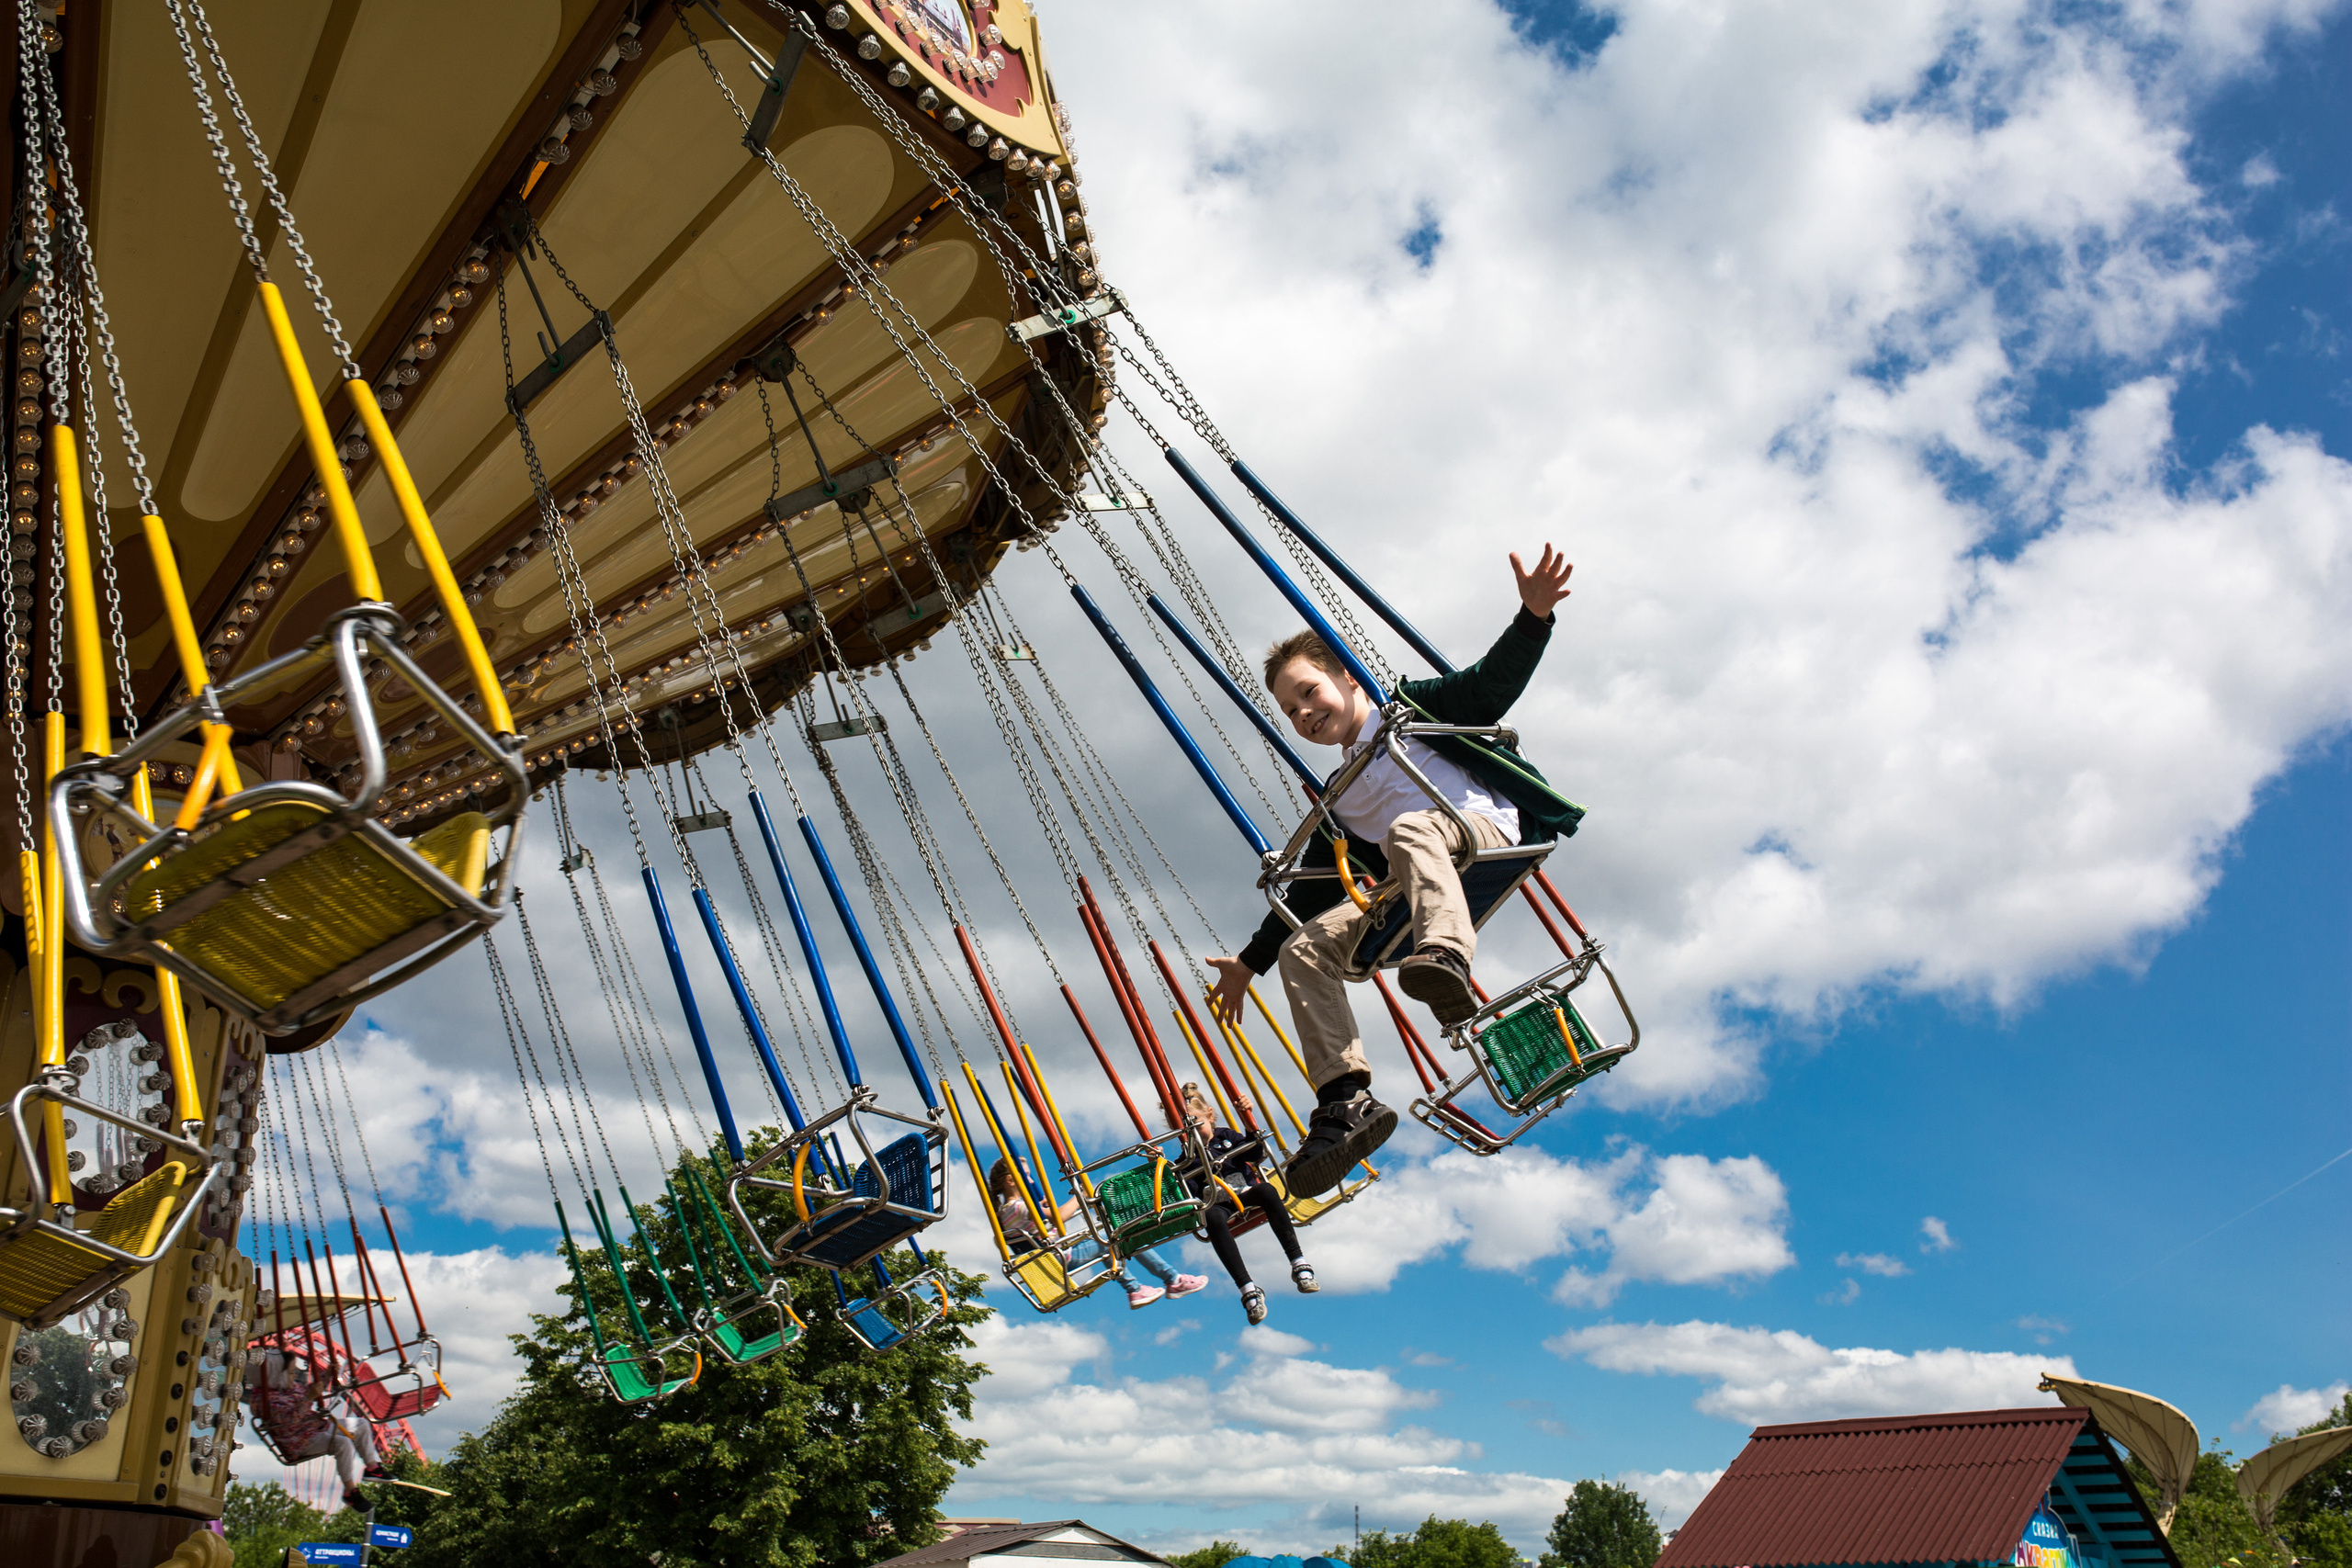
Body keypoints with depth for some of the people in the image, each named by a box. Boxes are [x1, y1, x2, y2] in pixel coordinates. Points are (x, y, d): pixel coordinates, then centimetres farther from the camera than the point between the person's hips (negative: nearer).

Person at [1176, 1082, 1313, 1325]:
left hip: (1247, 1194, 1)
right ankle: (1247, 1289, -41)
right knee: (1212, 1217, -39)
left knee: (1266, 1190, -34)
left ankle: (1299, 1265, -34)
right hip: (1217, 1204, -1)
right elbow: (1188, 1192, -5)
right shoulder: (1186, 1158, 10)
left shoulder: (1227, 1136, 16)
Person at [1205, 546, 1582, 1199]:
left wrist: (1532, 616, -15)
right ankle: (1346, 1099, -28)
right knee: (1302, 948, -15)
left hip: (1488, 829, -5)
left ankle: (1445, 957, -63)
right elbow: (1310, 893, 27)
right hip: (1412, 883, 5)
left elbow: (1490, 686, 2)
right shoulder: (1337, 801, 27)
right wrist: (1249, 961, 26)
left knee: (1410, 828, -38)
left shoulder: (1408, 706, 16)